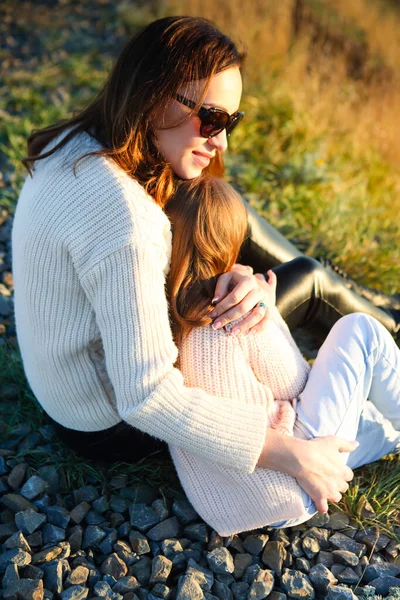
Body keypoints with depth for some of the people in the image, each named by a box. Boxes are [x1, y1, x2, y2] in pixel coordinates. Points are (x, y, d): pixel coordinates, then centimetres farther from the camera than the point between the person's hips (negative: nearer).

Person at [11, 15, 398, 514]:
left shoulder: (75, 144, -7)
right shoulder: (119, 212, -38)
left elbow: (158, 259, -2)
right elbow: (147, 400, -37)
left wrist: (235, 281, -23)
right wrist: (291, 455, -30)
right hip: (109, 427, -8)